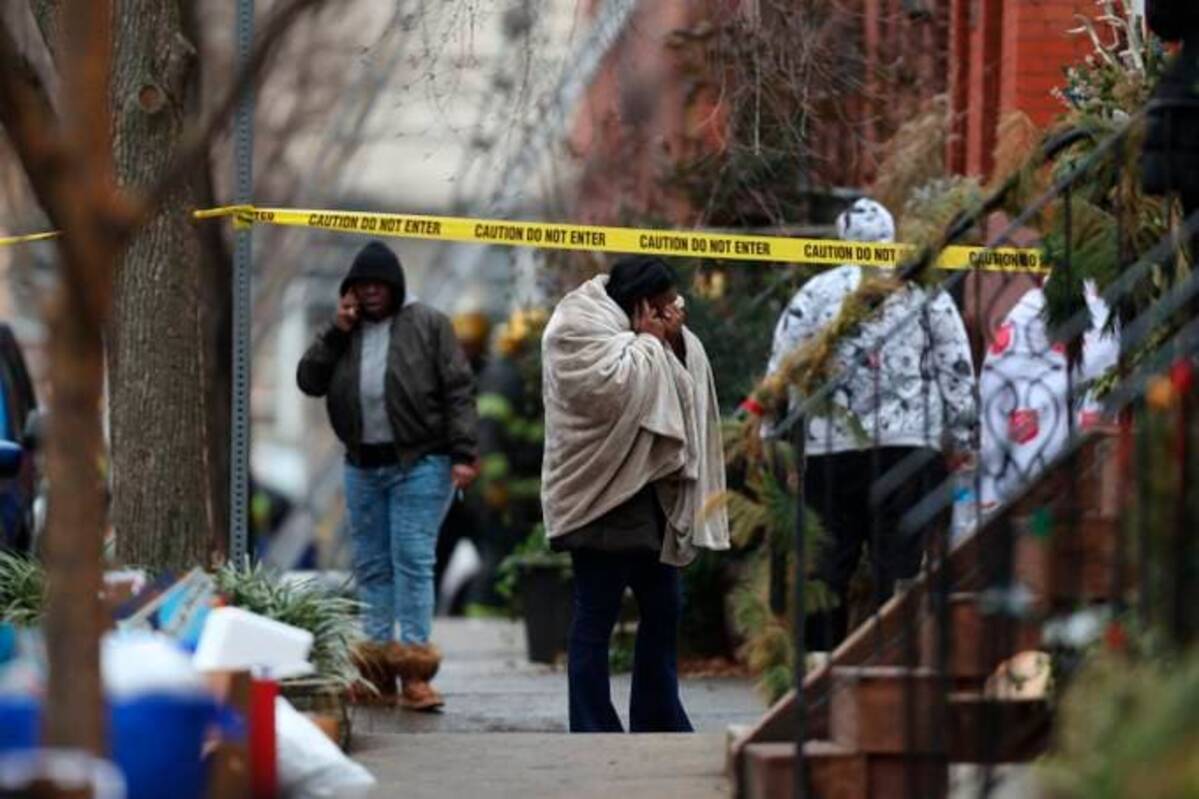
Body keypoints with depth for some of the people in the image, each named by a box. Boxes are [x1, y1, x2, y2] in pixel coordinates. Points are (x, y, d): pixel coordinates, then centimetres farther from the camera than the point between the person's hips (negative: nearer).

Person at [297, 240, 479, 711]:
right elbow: (309, 382, 5)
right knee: (371, 565, 6)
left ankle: (414, 668, -11)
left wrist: (463, 454, -14)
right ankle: (377, 666, 9)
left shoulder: (428, 326, -1)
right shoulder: (344, 332, 12)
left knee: (413, 561, -10)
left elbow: (458, 391, -5)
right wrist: (336, 334, -6)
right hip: (363, 465, 5)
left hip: (419, 464, -5)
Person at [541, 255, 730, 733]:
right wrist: (650, 340, -13)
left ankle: (660, 724, 22)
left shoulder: (680, 346, 13)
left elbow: (687, 395, 6)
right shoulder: (580, 332, -12)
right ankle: (593, 732, -1)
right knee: (595, 619, -4)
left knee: (664, 608, 12)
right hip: (601, 496, -8)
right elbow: (617, 386, -26)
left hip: (650, 492, 8)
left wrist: (671, 339, -7)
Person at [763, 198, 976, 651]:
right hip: (910, 443, -1)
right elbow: (956, 364, 5)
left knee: (827, 562, 5)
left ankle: (818, 659, 5)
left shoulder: (815, 292, 8)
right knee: (898, 558, 0)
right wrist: (961, 433, 10)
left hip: (830, 445, 1)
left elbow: (782, 366, 7)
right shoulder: (923, 289, 7)